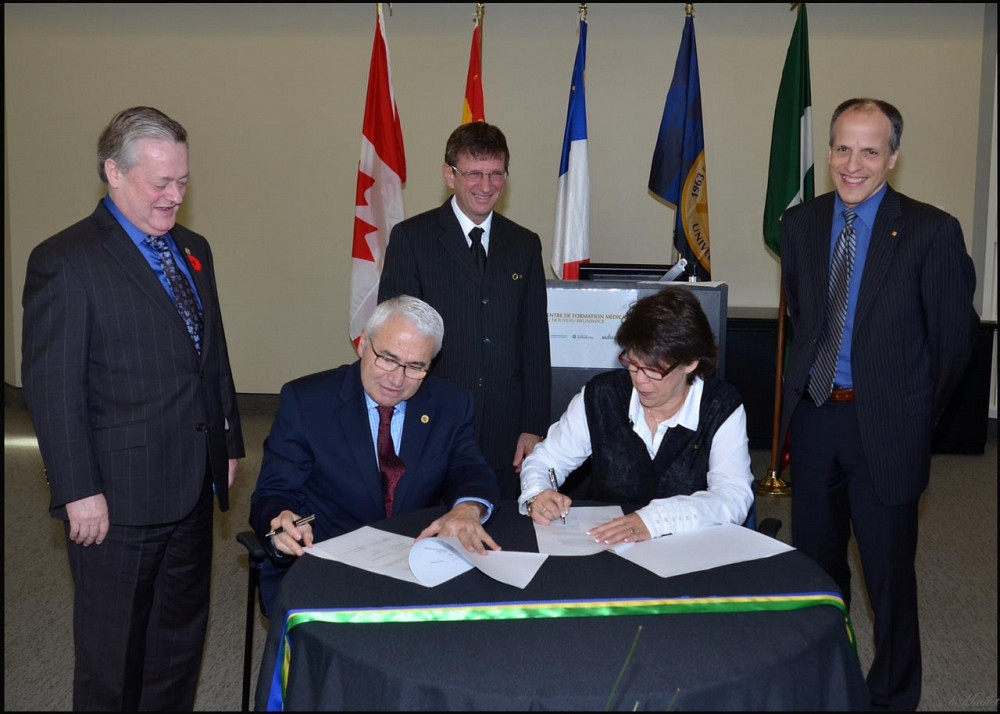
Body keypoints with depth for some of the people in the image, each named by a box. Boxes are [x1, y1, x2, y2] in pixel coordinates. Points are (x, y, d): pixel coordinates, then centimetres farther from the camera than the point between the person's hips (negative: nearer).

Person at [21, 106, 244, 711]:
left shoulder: (193, 249, 10)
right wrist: (78, 492, -16)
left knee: (182, 636, 20)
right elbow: (51, 389, -15)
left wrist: (229, 444, 14)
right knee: (113, 650, 11)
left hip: (193, 489, 7)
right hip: (118, 500, -7)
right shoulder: (64, 261, -13)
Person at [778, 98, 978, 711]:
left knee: (888, 569, 8)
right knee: (815, 561, 18)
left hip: (884, 426, -4)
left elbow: (955, 333, -4)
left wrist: (919, 412, 3)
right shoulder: (801, 223, 4)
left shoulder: (932, 231, -11)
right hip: (813, 416, 5)